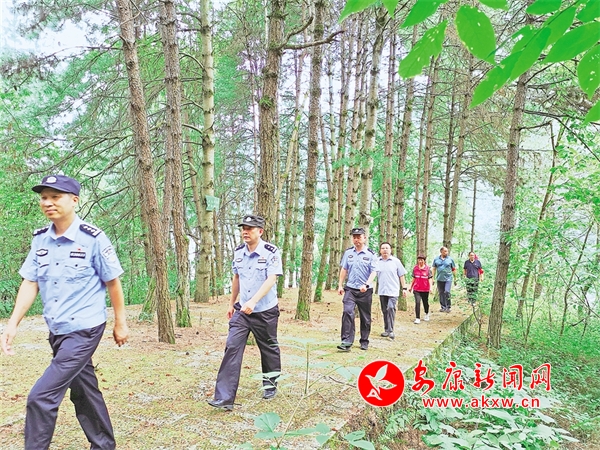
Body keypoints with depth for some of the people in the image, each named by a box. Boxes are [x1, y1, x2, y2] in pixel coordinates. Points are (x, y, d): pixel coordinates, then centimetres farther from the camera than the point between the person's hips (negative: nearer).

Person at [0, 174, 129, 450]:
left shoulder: (93, 239, -14)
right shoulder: (40, 239, 3)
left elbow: (112, 282, -7)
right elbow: (30, 283, 5)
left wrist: (120, 323, -2)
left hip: (85, 330, -6)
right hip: (56, 332, 7)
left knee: (41, 397, -10)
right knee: (84, 393, 18)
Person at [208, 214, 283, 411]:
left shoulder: (271, 252, -15)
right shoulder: (238, 252, 3)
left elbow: (271, 280, -23)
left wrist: (253, 301, -34)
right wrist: (231, 303, 18)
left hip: (265, 311, -4)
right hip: (241, 310, 4)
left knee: (269, 349, 12)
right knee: (232, 348, -6)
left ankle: (270, 385, 35)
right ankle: (224, 397, -4)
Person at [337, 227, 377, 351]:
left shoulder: (370, 254, -3)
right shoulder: (348, 252, 7)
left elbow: (373, 272, -7)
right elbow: (344, 269, 11)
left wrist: (366, 285, -21)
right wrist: (340, 285, 6)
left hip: (365, 291, -1)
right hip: (350, 289, 1)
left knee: (365, 317, 9)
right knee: (347, 312, -16)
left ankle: (364, 341, 24)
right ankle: (347, 342, -16)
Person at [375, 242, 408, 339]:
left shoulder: (396, 261, 2)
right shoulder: (377, 261, 5)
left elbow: (401, 275, 6)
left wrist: (404, 288, 4)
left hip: (393, 290, -3)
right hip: (382, 291, 3)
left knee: (391, 308, -16)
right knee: (384, 311, 9)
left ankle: (391, 330, -12)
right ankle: (386, 330, 21)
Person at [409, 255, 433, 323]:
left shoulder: (427, 268, -5)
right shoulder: (415, 268, 1)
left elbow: (430, 278, -6)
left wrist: (431, 287, -18)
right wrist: (411, 287, 17)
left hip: (425, 289, -1)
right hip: (416, 289, 1)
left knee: (425, 303, 15)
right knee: (417, 303, -11)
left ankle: (427, 314, 44)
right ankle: (418, 318, -5)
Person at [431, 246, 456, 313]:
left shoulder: (450, 259, 4)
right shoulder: (436, 259, 7)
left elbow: (454, 269, 10)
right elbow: (433, 269, 11)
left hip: (448, 278, -2)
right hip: (439, 279, 2)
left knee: (447, 292, -14)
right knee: (441, 293, 7)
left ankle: (448, 307, -2)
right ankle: (443, 307, 18)